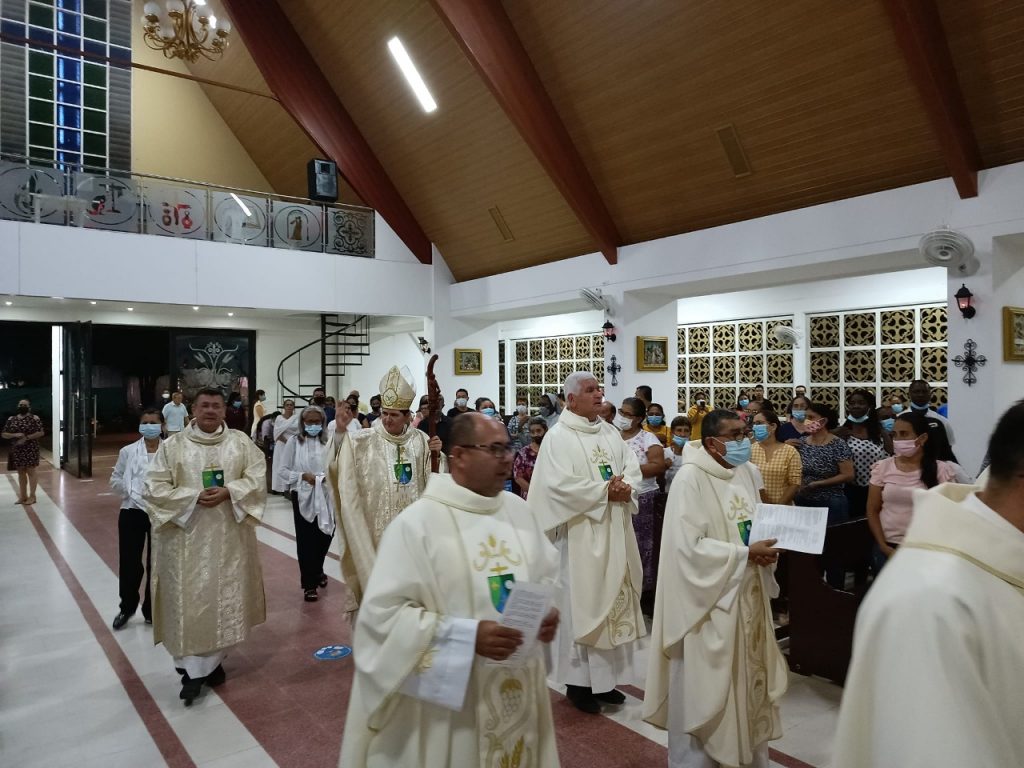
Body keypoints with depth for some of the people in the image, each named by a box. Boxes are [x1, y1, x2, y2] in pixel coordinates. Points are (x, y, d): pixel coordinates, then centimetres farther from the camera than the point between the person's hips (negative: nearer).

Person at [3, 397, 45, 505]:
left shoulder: (34, 418, -3)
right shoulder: (11, 419, 8)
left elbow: (41, 432, -9)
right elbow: (4, 434, 8)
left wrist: (27, 437, -18)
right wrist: (15, 435, -11)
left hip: (31, 449, -4)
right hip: (17, 450, 4)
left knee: (30, 472, -2)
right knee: (21, 472, 9)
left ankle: (32, 496, 3)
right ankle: (23, 496, 16)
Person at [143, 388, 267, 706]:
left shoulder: (241, 442, 4)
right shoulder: (172, 445, 0)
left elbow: (257, 477, -2)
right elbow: (155, 488, -5)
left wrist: (228, 492, -18)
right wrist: (194, 497, -17)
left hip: (228, 537, 2)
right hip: (186, 538, -1)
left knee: (225, 599, 10)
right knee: (189, 601, 0)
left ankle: (213, 660, 28)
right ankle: (192, 670, 11)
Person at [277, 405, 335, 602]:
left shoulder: (328, 441, -1)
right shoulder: (294, 441, -3)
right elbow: (283, 471, -2)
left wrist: (327, 477, -17)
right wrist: (303, 476, -14)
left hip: (325, 495, 2)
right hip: (303, 496, -2)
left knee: (325, 536, 13)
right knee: (306, 540, 3)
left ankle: (317, 571, 41)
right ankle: (309, 584, 15)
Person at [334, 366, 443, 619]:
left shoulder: (420, 440, 3)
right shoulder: (364, 441, -7)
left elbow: (433, 481, 8)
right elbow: (339, 469, -19)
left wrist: (436, 454, -9)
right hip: (376, 524, -3)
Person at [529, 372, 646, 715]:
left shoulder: (611, 433, 11)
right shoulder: (559, 436, -10)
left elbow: (633, 468, 9)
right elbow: (559, 485, -20)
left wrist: (626, 488, -13)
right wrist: (605, 491, -17)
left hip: (615, 533, 7)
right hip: (581, 535, -7)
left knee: (614, 600, 12)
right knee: (582, 603, 0)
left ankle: (605, 676, 26)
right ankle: (579, 681, 14)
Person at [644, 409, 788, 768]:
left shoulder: (747, 473, 6)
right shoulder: (690, 479, -19)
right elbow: (689, 546, -23)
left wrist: (766, 547, -6)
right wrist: (746, 554, -20)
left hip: (748, 595, 8)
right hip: (710, 600, -7)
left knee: (749, 679, 18)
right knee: (705, 688, 5)